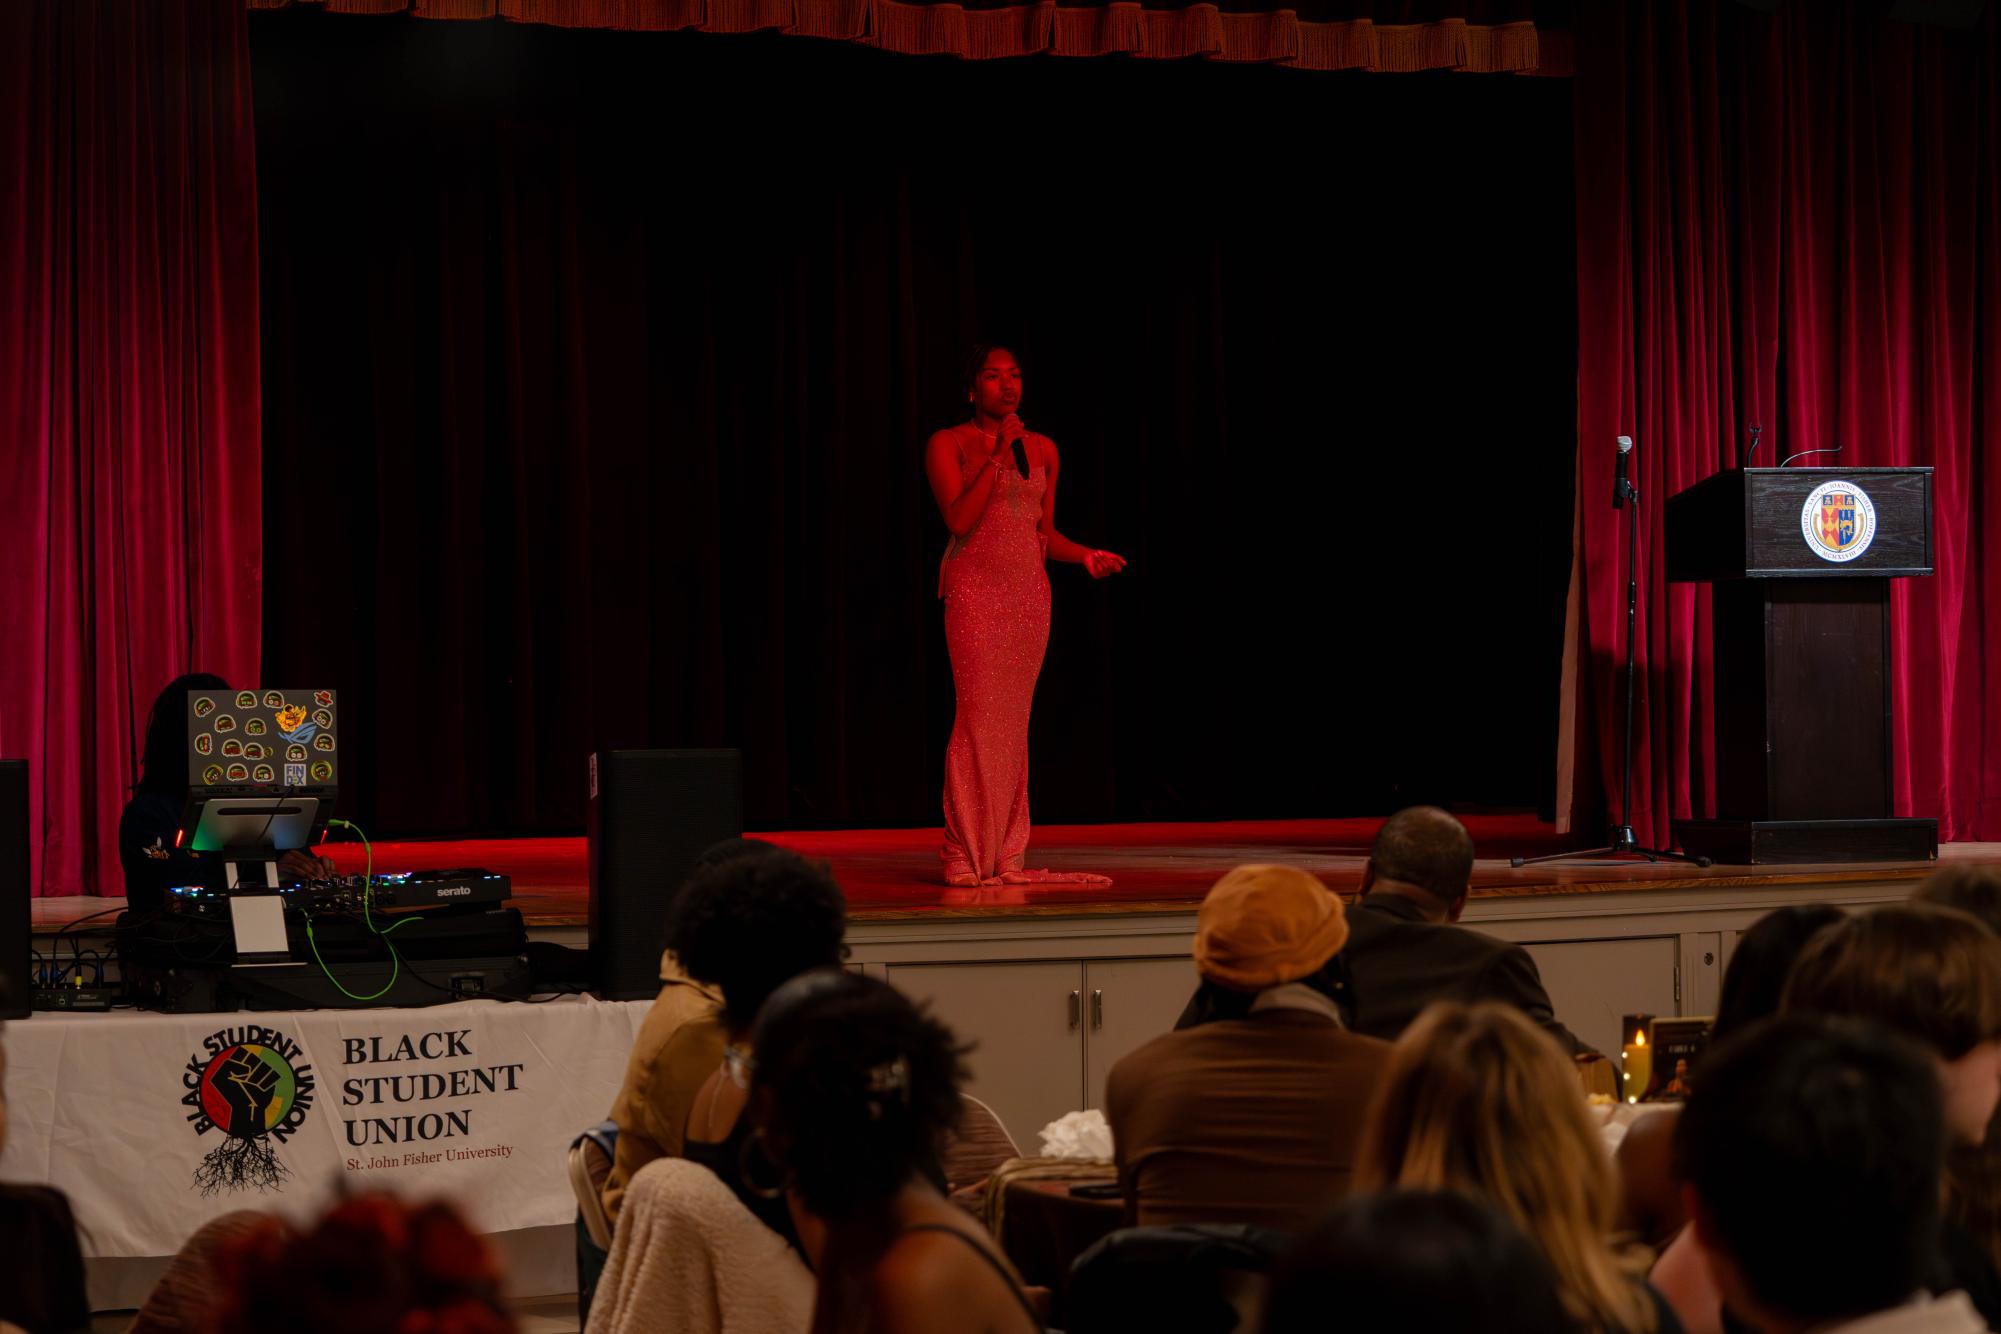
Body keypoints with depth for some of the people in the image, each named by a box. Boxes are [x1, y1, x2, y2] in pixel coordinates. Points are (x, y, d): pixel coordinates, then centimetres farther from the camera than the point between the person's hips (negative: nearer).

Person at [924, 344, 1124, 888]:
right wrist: (998, 456, -14)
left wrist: (1086, 555, -1)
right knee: (980, 713, -11)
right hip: (976, 588, -5)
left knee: (1015, 720, 4)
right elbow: (959, 519, -14)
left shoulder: (1043, 450, 13)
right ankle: (966, 856, -7)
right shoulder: (949, 444, -1)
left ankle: (1005, 855, 6)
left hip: (1030, 592, 5)